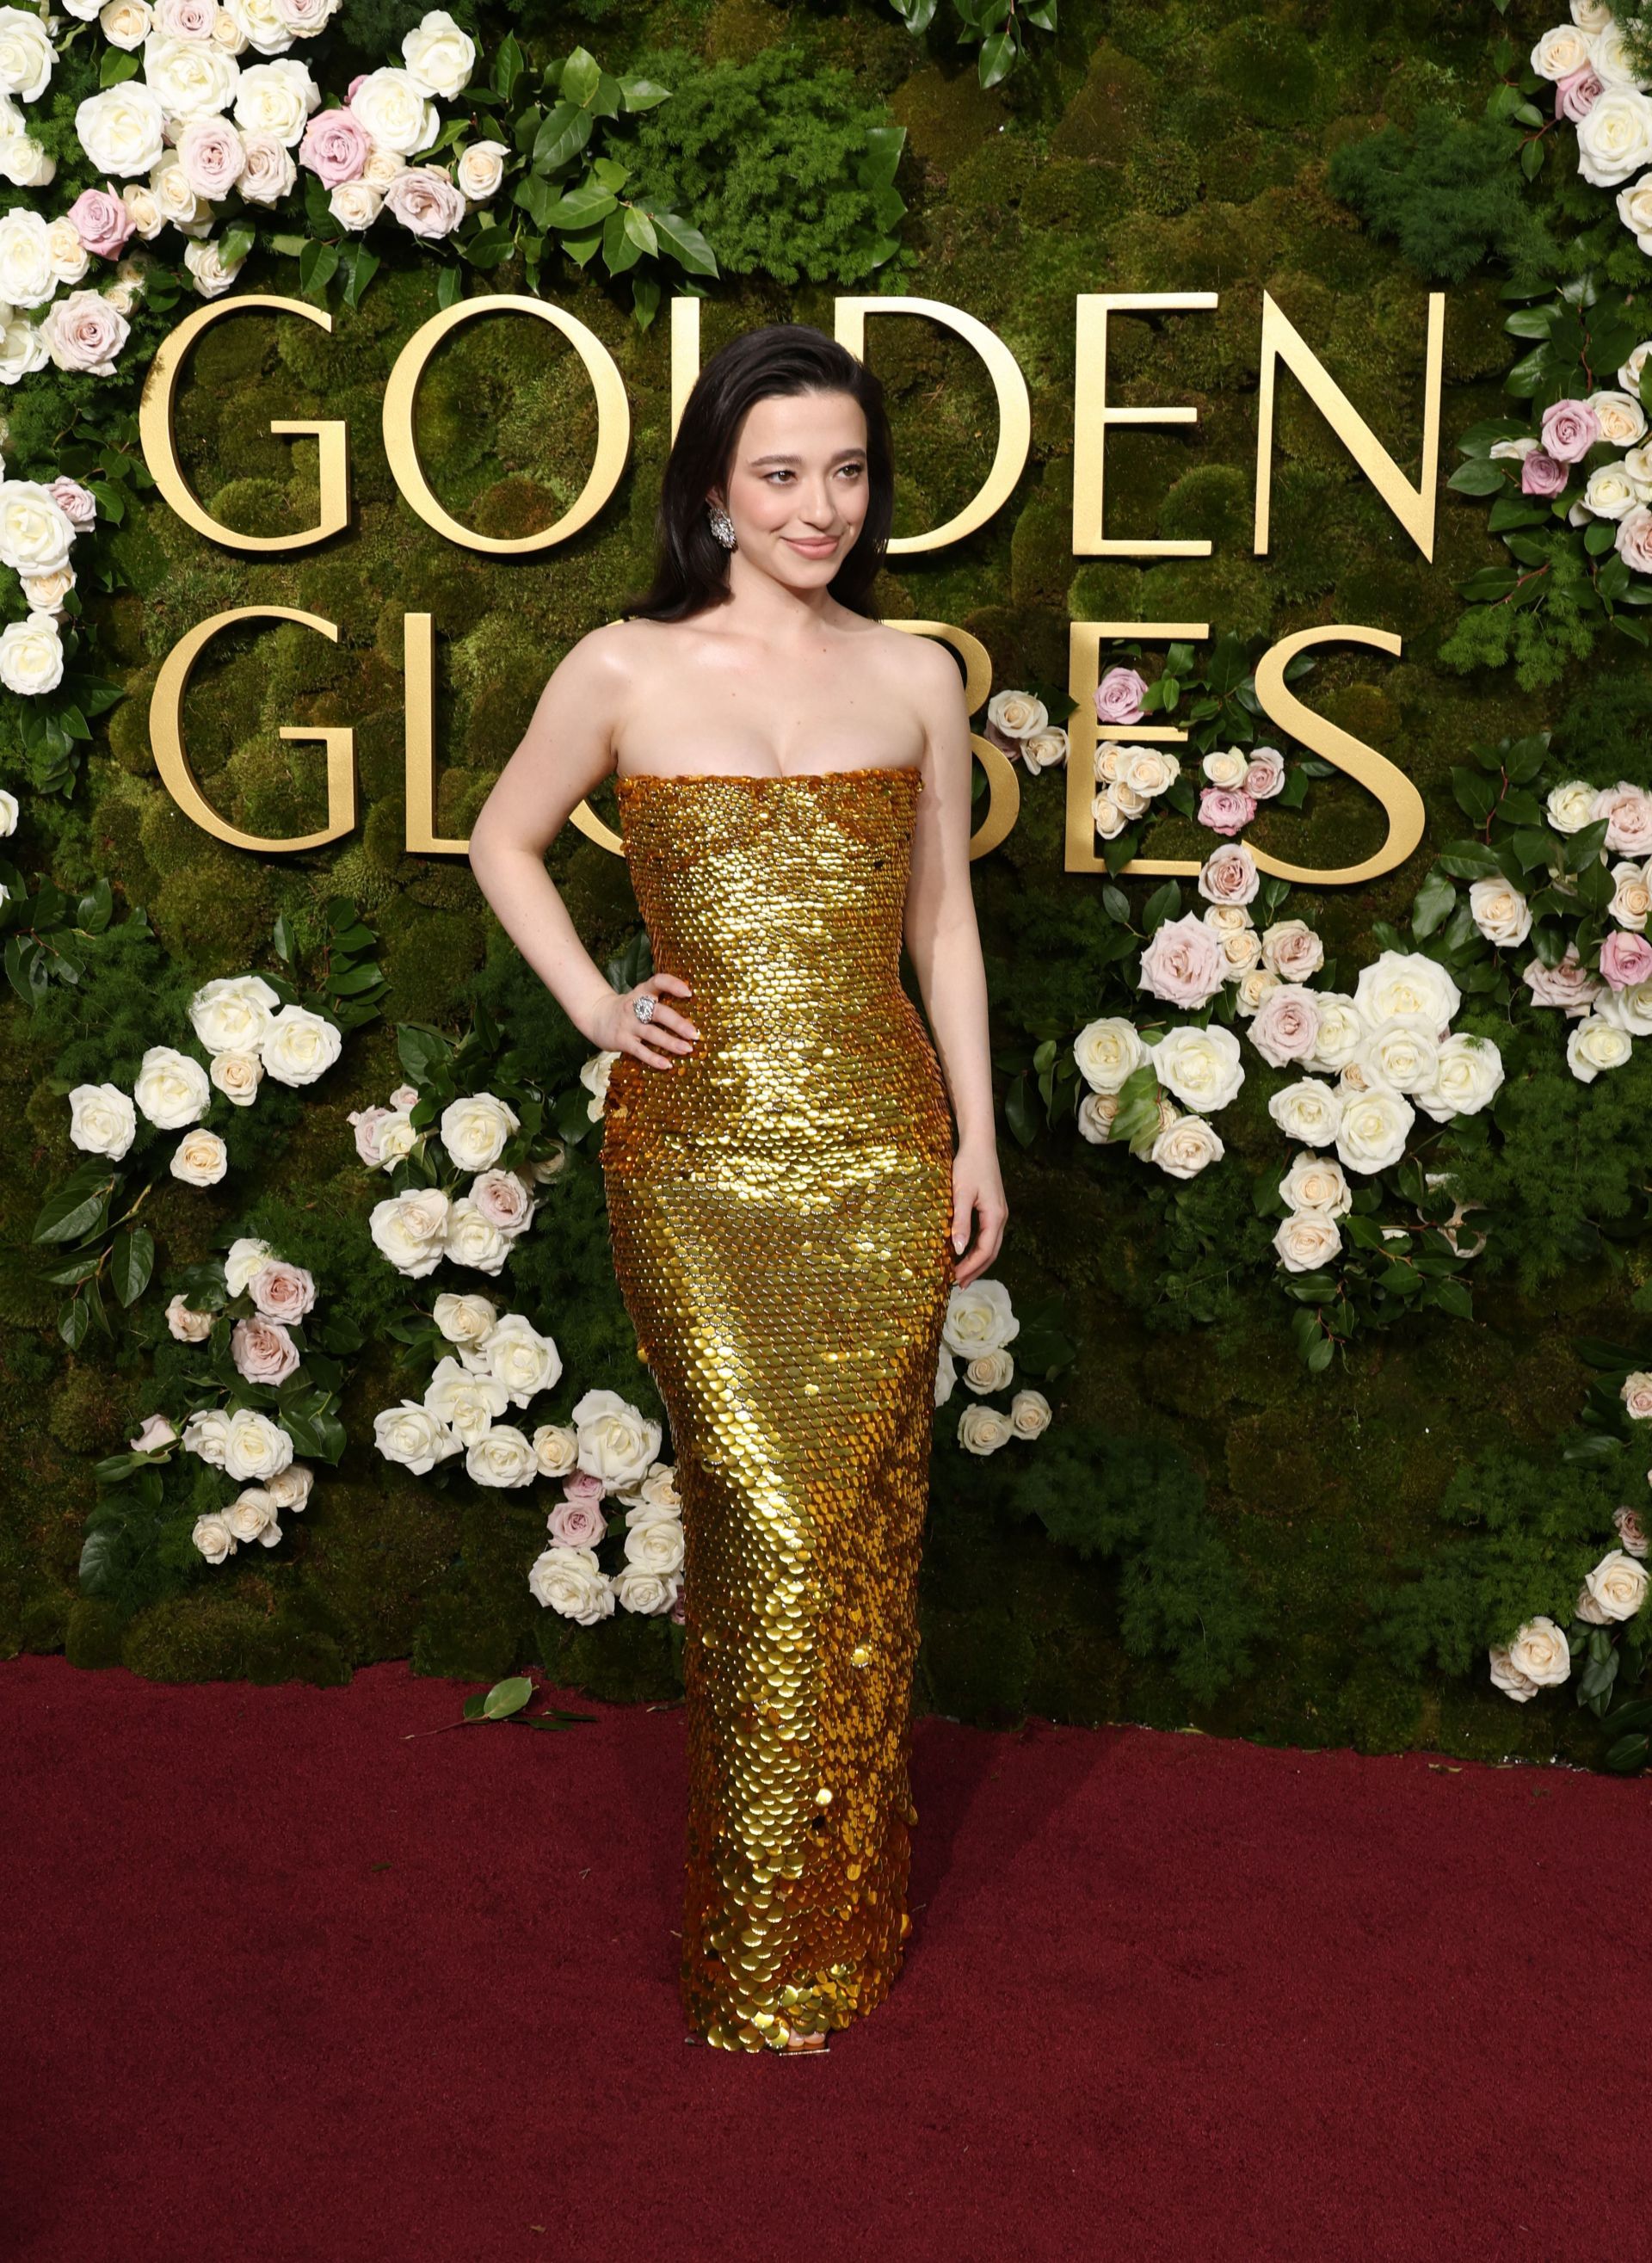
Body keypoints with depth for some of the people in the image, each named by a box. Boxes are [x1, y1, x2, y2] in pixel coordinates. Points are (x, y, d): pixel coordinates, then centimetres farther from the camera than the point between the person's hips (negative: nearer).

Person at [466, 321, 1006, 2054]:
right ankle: (759, 1952, 10)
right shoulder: (628, 670, 0)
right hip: (696, 1149, -2)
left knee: (861, 1523, 5)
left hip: (880, 1147, 2)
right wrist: (593, 1006, 2)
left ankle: (852, 1903, 23)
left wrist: (978, 1136, 9)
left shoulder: (914, 678, 7)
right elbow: (504, 841, 14)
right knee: (764, 1522, -5)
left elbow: (942, 918, 13)